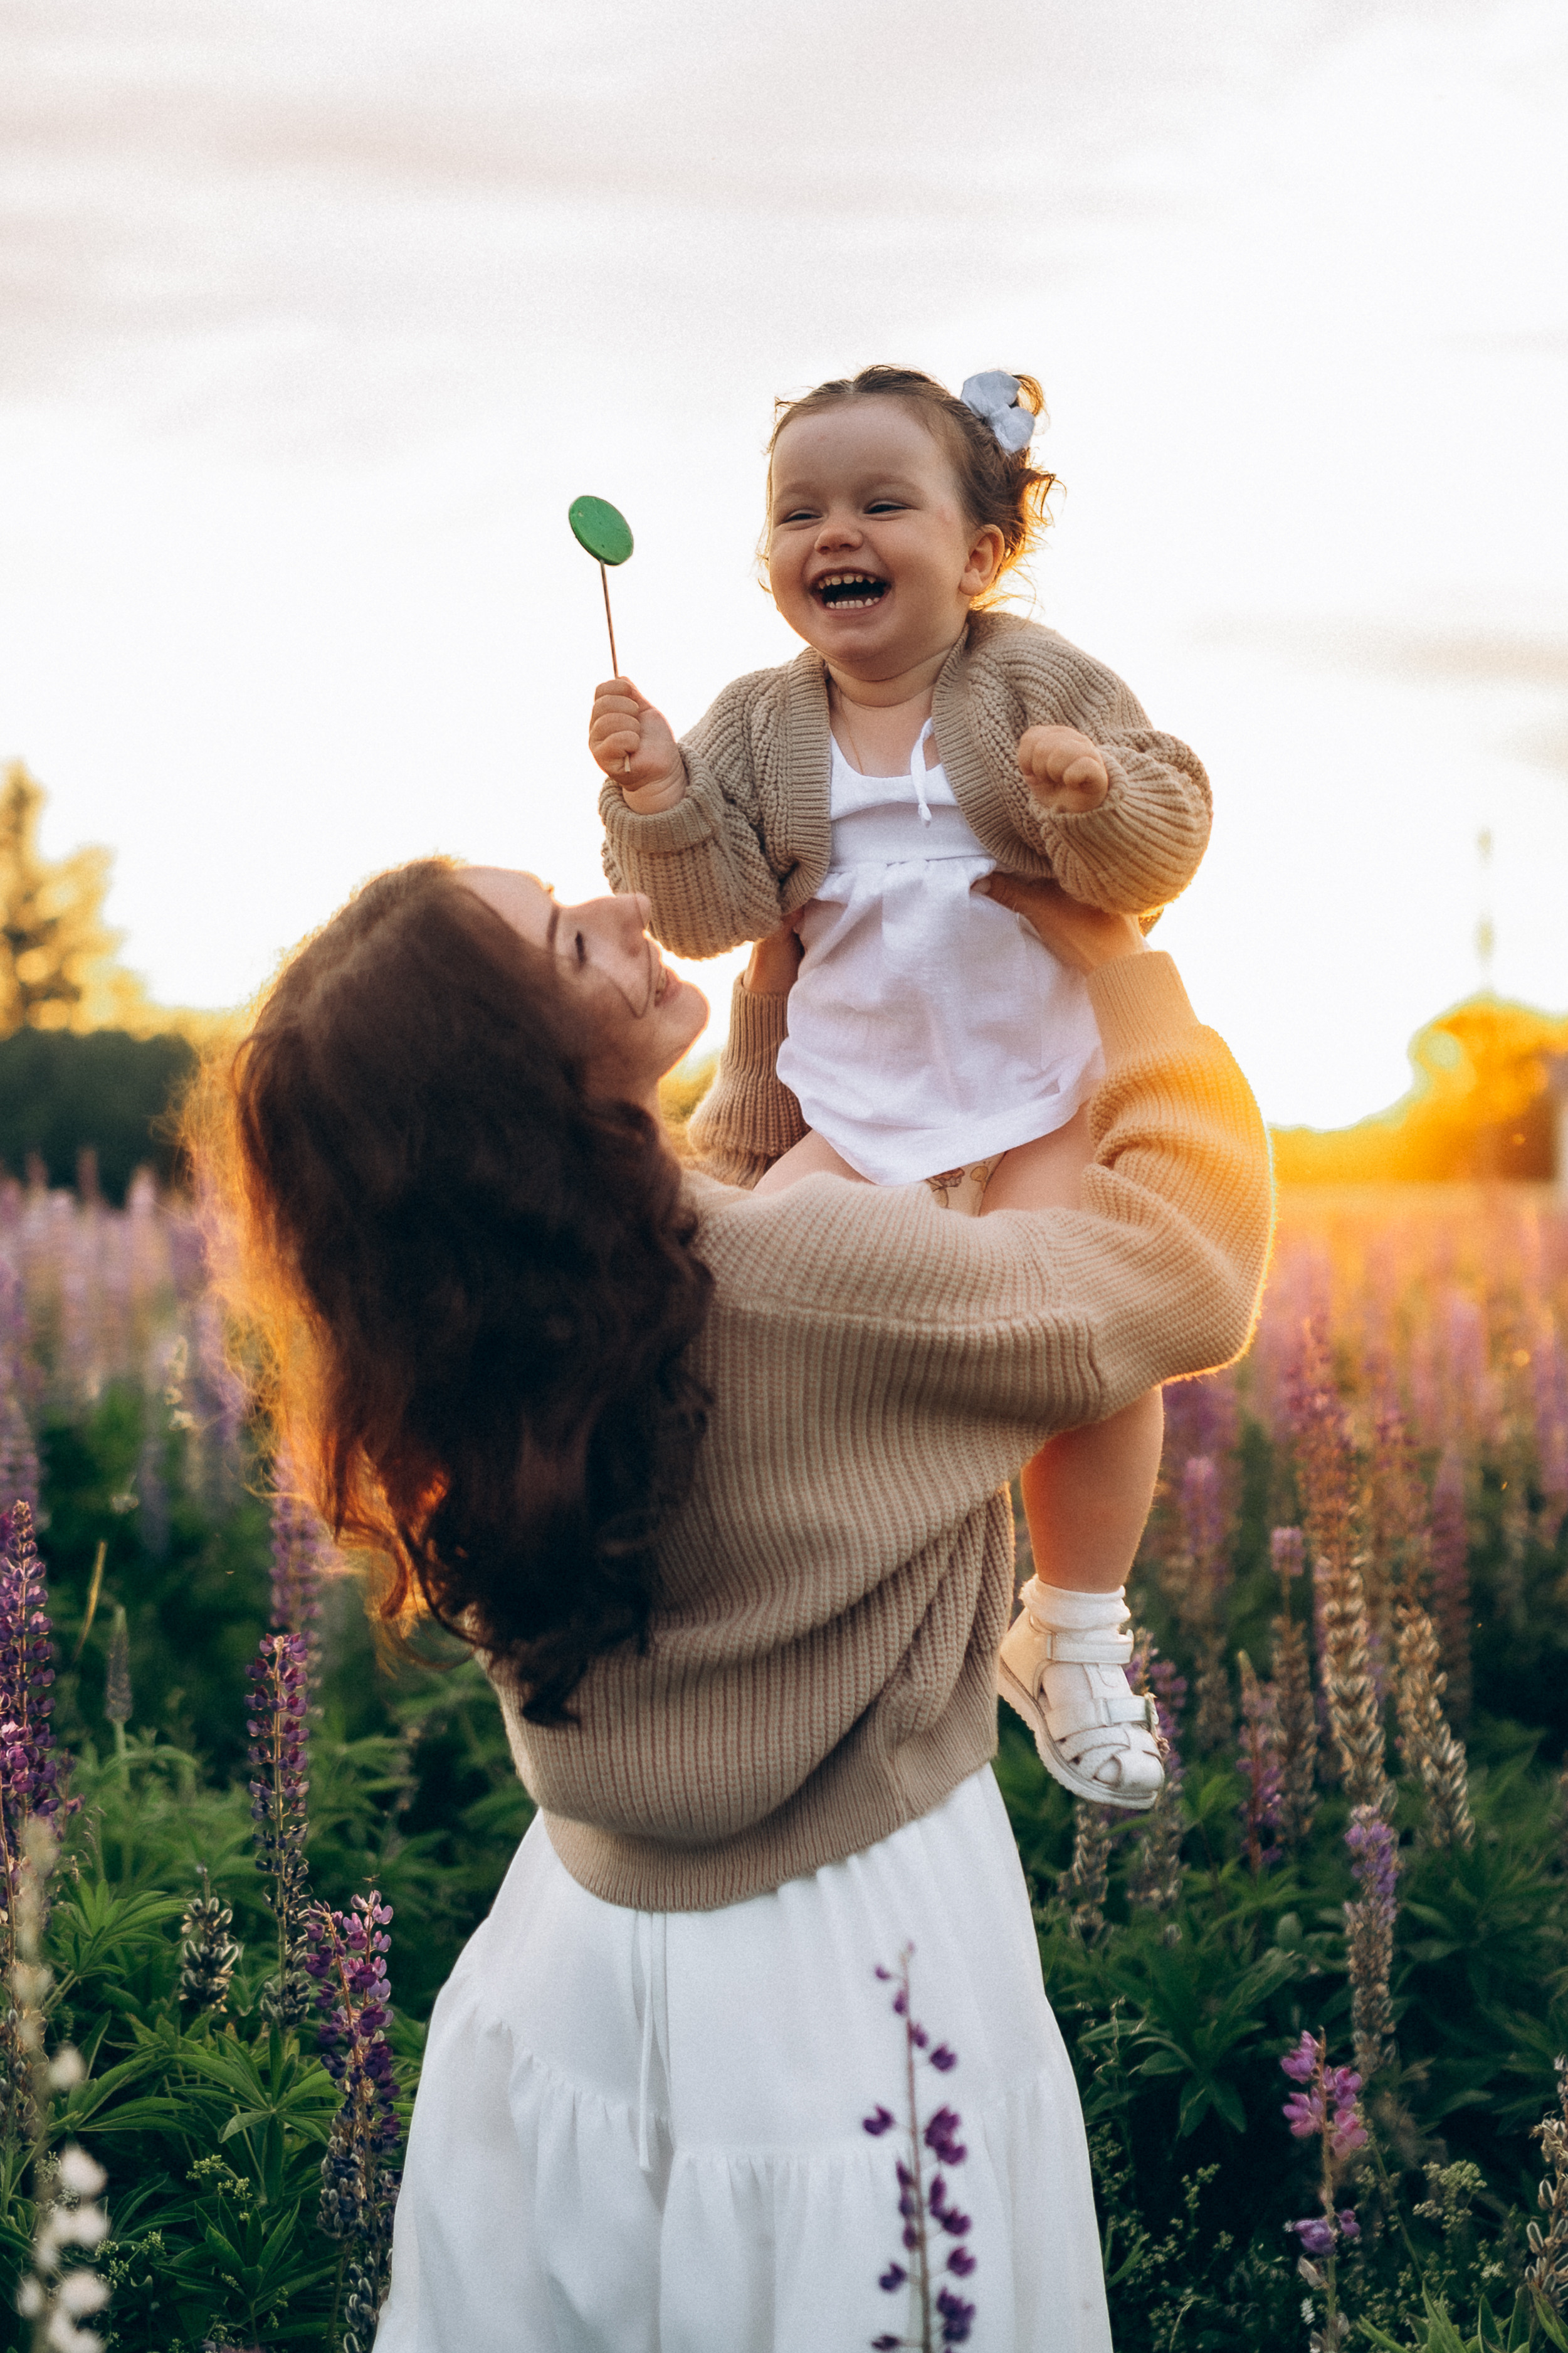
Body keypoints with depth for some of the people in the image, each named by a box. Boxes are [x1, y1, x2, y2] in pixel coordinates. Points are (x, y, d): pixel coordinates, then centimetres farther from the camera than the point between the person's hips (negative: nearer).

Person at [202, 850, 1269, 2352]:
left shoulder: (469, 1321, -7)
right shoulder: (803, 1275, -29)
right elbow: (1194, 1264, -14)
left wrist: (766, 1036, 12)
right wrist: (1115, 959, -4)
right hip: (841, 1998, -7)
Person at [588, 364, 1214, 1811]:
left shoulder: (1039, 681, -4)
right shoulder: (760, 726, 4)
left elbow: (1155, 859, -8)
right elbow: (715, 913, -2)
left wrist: (1102, 792, -30)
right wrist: (659, 802, -19)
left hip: (1041, 1100, -3)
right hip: (856, 1111, 3)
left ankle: (1073, 1640, 8)